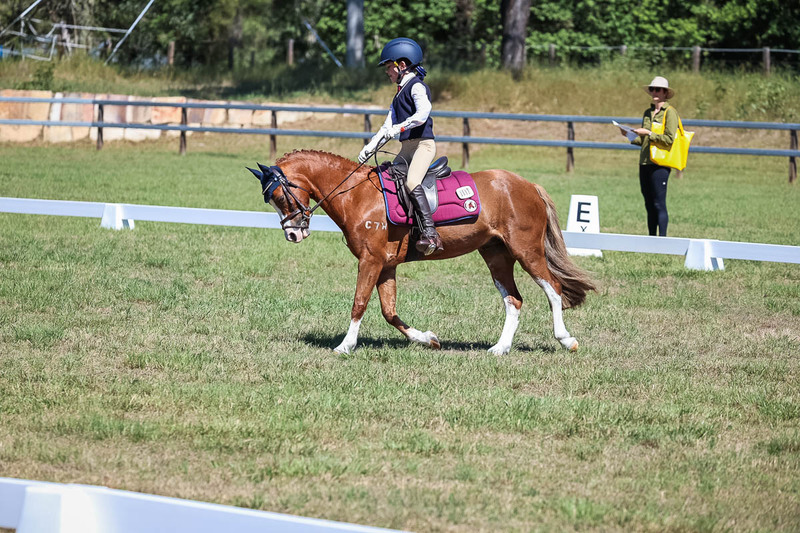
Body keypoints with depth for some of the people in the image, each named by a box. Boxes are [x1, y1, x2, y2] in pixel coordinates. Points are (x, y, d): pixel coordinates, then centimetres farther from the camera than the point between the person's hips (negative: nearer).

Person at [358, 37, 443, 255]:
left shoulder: (417, 87, -7)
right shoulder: (400, 93, 23)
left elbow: (422, 114, -24)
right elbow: (388, 126, 23)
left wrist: (400, 128, -31)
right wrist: (370, 147, 14)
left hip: (423, 143, -11)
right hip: (406, 148, 11)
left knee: (412, 182, -28)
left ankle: (430, 233, -36)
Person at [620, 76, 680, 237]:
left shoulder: (669, 112, -4)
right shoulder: (648, 112, 18)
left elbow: (669, 139, -13)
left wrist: (649, 133, -16)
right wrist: (630, 135, 6)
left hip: (660, 164, -7)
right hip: (645, 163, 7)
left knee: (659, 204, -10)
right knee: (649, 204, 8)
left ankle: (662, 237, -8)